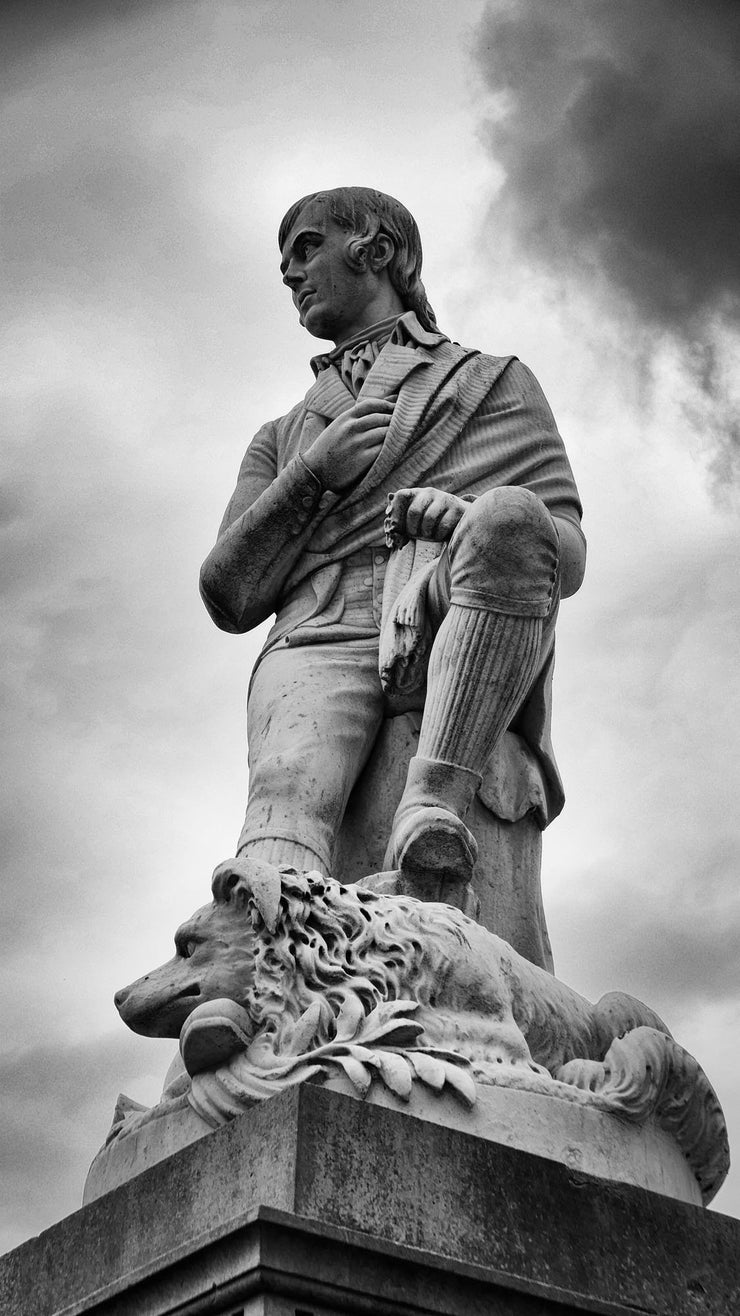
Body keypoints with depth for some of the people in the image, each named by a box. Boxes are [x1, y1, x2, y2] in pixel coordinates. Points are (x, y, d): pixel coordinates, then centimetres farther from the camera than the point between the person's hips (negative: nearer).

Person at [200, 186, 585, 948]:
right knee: (291, 788, -35)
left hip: (464, 636, -1)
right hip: (321, 637, 1)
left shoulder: (496, 383, 27)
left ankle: (433, 808, -41)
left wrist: (469, 521, -12)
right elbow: (230, 598, 19)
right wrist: (316, 471, 3)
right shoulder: (280, 442, 35)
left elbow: (565, 556, 12)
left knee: (509, 519, -35)